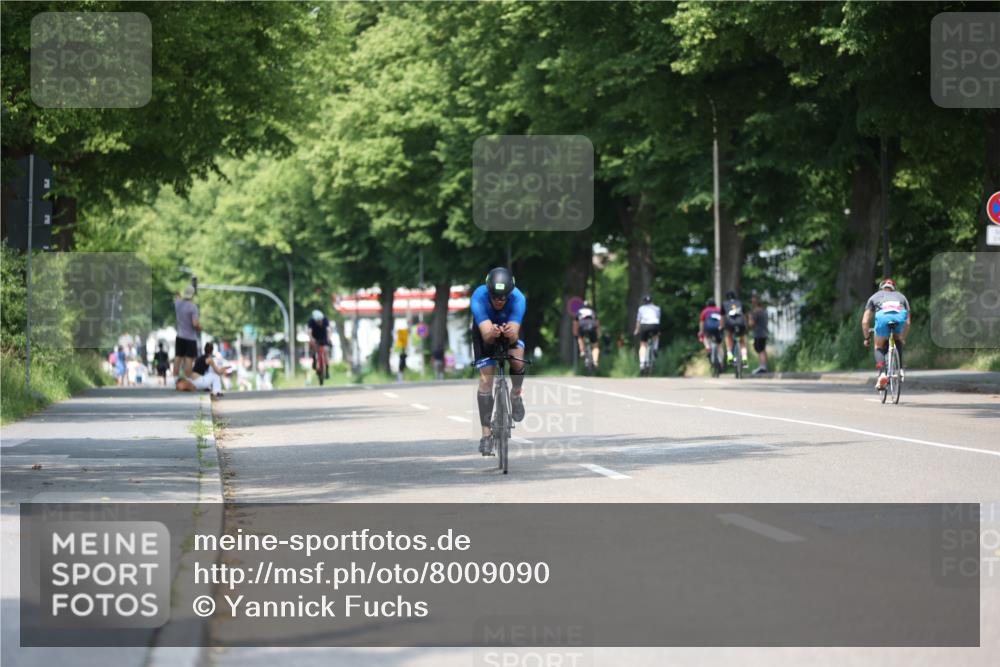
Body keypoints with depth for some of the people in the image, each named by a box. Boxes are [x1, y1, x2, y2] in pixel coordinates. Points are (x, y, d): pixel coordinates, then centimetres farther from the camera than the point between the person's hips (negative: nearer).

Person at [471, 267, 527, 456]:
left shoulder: (518, 298, -36)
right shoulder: (479, 297, -37)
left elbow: (514, 335, -42)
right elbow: (486, 335, -43)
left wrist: (511, 333, -65)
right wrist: (493, 333, -66)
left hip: (510, 328, 0)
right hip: (486, 329, 0)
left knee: (518, 363, -27)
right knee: (485, 380, -11)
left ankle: (516, 395, 6)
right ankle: (486, 434, -4)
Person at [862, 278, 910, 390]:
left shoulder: (875, 297, 37)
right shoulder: (901, 297, 41)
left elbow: (865, 321, 31)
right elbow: (907, 323, 41)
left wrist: (867, 338, 42)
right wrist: (903, 338, 54)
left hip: (883, 316, -2)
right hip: (900, 316, 2)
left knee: (879, 347, 18)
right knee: (897, 340, 33)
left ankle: (882, 373, -6)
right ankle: (900, 368, 19)